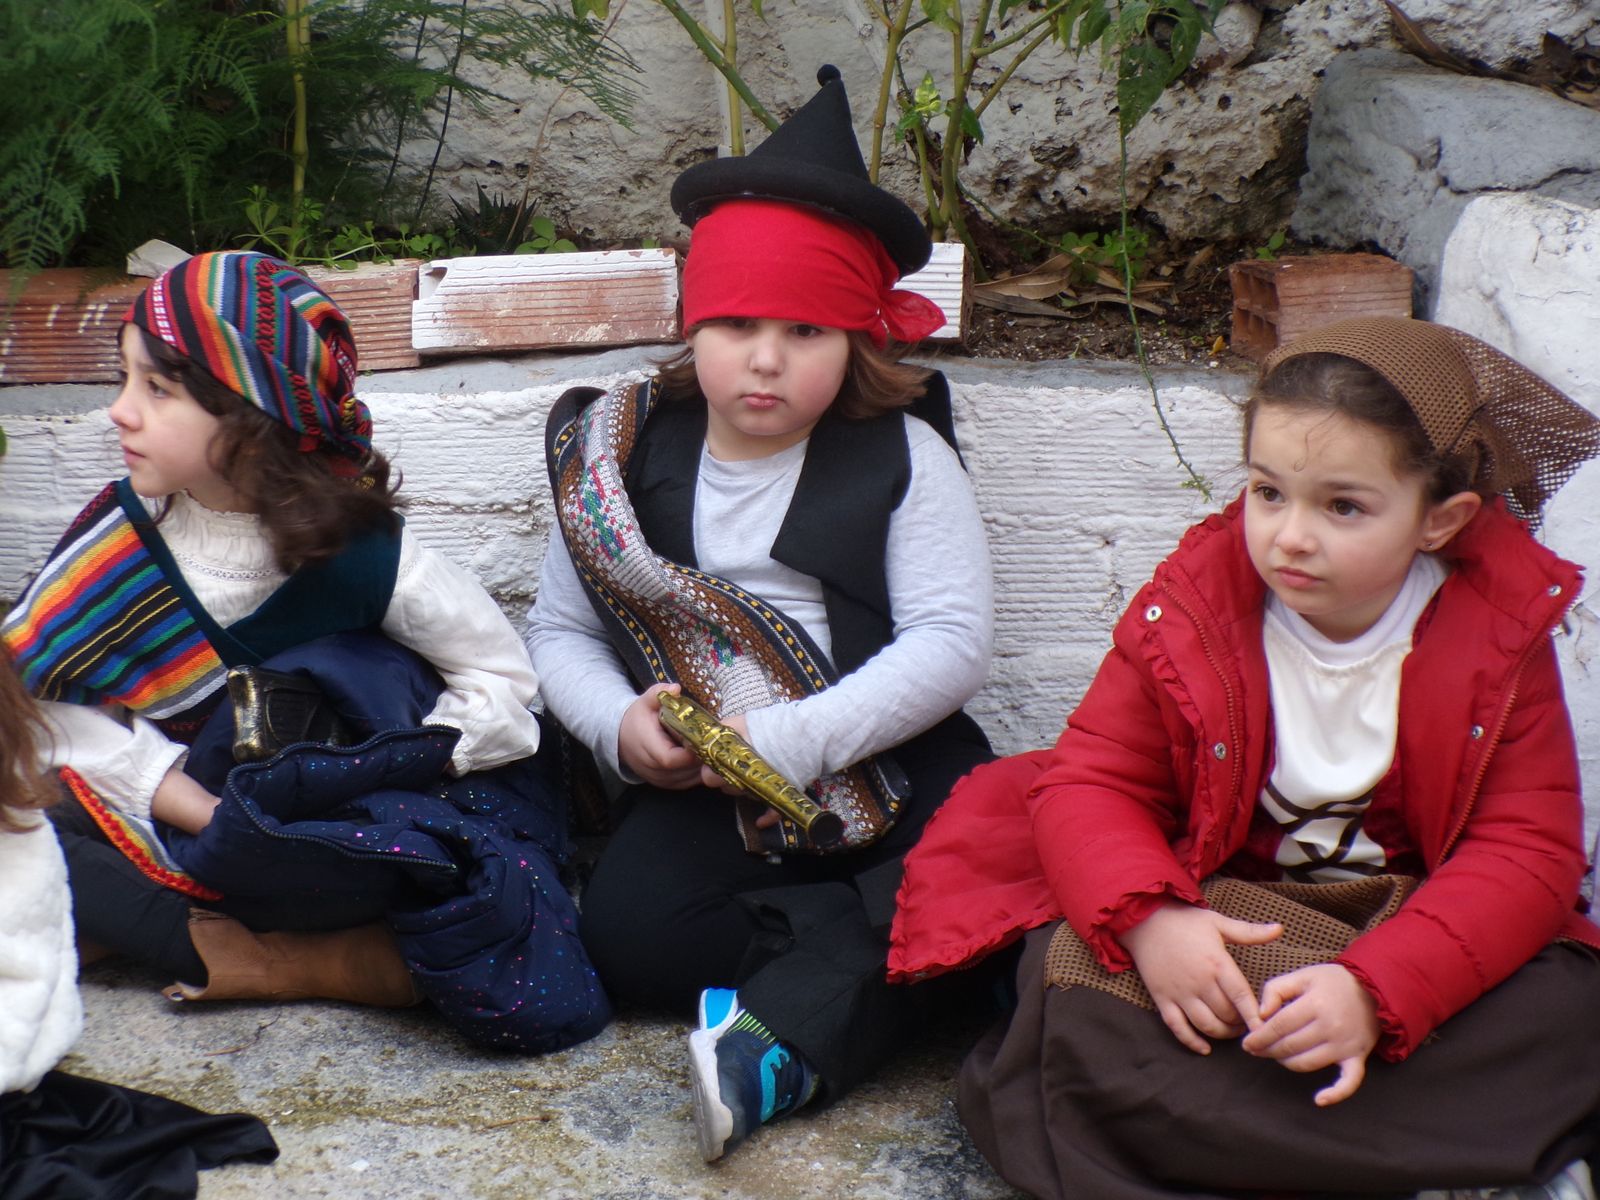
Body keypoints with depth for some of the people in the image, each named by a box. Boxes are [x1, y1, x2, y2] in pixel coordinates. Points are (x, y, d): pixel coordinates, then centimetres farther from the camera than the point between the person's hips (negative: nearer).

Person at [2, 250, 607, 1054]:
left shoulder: (357, 551, -12)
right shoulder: (120, 532, -6)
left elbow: (501, 672, -9)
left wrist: (375, 788, -21)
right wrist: (204, 811, -21)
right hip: (172, 824, 4)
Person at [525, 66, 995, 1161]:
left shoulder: (903, 458, -3)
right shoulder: (625, 461, 5)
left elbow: (953, 645, -12)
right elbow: (561, 632, 9)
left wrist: (794, 739, -22)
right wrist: (622, 726, -14)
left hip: (888, 761, -2)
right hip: (704, 786, 2)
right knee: (629, 933, -26)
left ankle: (781, 1038, -31)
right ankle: (890, 955, -15)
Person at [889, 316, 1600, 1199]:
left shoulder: (1501, 641, -10)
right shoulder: (1189, 608, -8)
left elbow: (1529, 852, -16)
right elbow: (1090, 780, -8)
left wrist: (1377, 992, -33)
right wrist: (1150, 919, -31)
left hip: (1414, 932, 0)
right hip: (1211, 921, 0)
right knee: (1076, 998, -29)